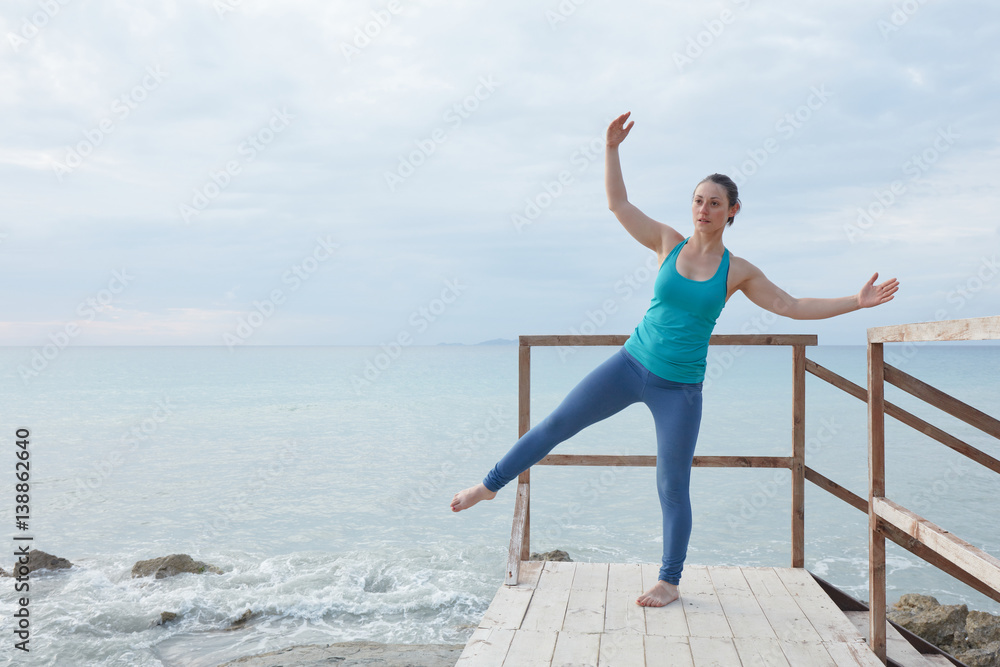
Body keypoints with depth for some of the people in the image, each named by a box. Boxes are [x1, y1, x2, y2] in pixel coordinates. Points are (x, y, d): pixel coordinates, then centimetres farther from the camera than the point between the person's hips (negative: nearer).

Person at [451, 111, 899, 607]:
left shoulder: (738, 271, 0)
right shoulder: (668, 243, 1)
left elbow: (793, 307, 3)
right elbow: (618, 203, 1)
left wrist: (856, 301, -2)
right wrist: (612, 148, -6)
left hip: (680, 389, -1)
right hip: (631, 364, 1)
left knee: (673, 486, 4)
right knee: (556, 424, 0)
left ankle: (669, 582, 20)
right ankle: (490, 484, 18)